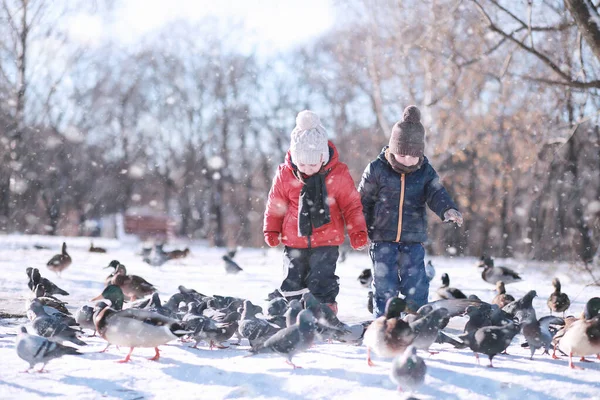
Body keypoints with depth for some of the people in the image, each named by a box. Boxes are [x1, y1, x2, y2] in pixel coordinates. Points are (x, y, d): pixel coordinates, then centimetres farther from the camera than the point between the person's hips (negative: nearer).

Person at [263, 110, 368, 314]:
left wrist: (357, 231, -5)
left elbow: (352, 204, 0)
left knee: (322, 284, -5)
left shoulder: (338, 173, -9)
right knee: (293, 283, 9)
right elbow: (275, 204, 6)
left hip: (326, 241, -2)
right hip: (294, 241, 3)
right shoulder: (285, 174, -5)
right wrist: (271, 230, 1)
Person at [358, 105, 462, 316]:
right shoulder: (377, 169, -5)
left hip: (413, 239, 2)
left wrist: (448, 210, -32)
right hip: (382, 238, -2)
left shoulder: (425, 171, 2)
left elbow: (436, 193, -10)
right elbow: (363, 201, 2)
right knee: (384, 287, -1)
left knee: (416, 287, 2)